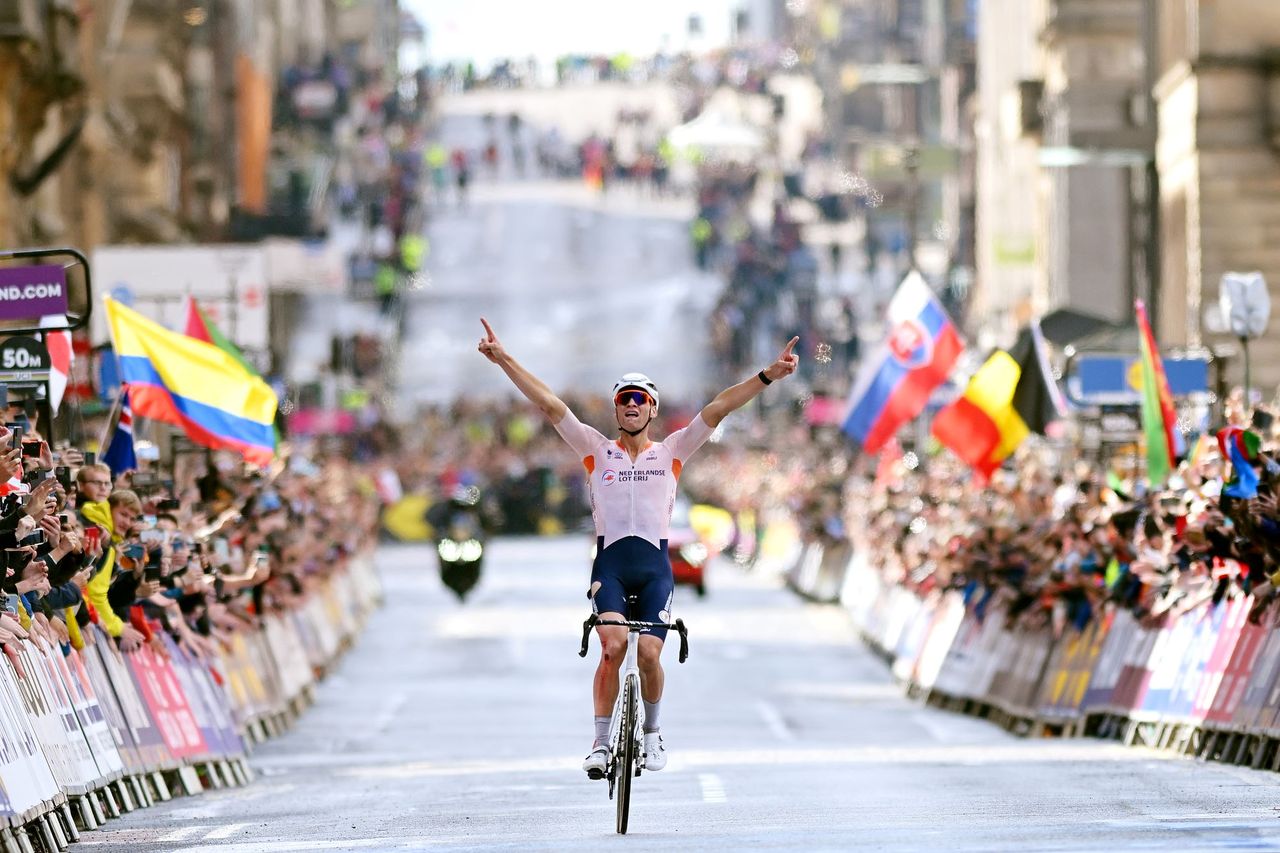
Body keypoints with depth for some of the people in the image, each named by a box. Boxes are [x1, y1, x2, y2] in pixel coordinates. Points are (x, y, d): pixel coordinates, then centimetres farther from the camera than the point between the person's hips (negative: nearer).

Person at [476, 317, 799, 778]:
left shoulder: (671, 452, 10)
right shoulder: (597, 450, 10)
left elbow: (718, 408, 2)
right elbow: (549, 404, 4)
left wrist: (768, 376, -6)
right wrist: (503, 360, -2)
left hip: (654, 566, 1)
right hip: (609, 562, 0)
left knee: (649, 654, -11)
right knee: (614, 644, -22)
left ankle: (651, 731, 17)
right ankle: (601, 742, -13)